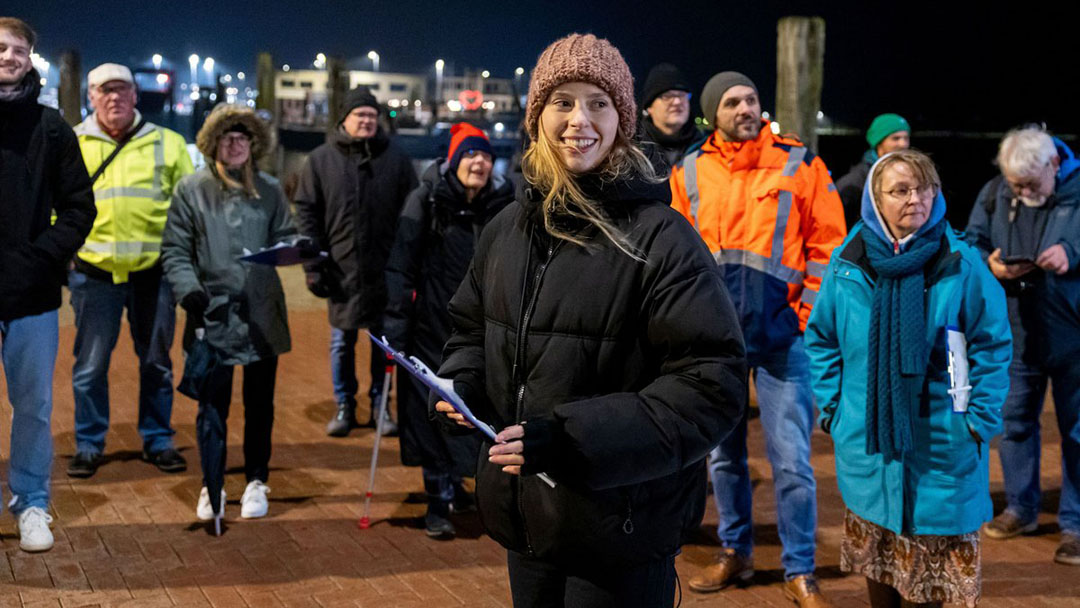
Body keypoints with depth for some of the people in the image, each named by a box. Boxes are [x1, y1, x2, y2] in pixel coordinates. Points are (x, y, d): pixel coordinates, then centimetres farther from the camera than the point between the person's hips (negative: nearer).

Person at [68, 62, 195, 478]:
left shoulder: (168, 144, 7)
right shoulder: (71, 144, 6)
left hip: (154, 270, 1)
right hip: (94, 272, 0)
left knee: (156, 362, 10)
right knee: (90, 365, 5)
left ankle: (158, 441, 23)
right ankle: (88, 445, 18)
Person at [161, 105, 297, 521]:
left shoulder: (269, 190, 8)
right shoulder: (191, 190, 2)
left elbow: (285, 237, 11)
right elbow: (175, 249, 1)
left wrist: (291, 248, -13)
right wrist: (189, 290, -14)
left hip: (262, 315, 2)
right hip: (212, 314, -2)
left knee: (260, 405, 10)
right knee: (212, 405, 3)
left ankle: (256, 482, 23)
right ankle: (211, 485, 17)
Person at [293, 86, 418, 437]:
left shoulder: (395, 158, 4)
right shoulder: (322, 159, 4)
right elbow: (306, 212, 3)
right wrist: (313, 265, -4)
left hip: (385, 270, 0)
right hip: (341, 269, 0)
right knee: (342, 341, 7)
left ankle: (381, 405, 19)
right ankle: (344, 406, 19)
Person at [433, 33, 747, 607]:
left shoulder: (659, 238, -14)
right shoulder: (507, 228, 6)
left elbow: (712, 384, -19)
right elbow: (473, 328, 21)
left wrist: (571, 437, -25)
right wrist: (461, 383, -3)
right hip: (526, 518, 6)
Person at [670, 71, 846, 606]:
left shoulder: (799, 164, -3)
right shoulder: (690, 172, 5)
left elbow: (826, 247, -2)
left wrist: (810, 317, -7)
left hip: (780, 333, -3)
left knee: (791, 460, -2)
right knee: (723, 453, 13)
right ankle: (734, 553, 29)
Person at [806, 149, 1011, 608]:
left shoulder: (961, 264, -9)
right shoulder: (848, 263, -2)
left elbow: (992, 345, -4)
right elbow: (821, 339, 8)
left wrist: (980, 419, -8)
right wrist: (832, 407, 3)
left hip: (942, 445, -2)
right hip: (867, 443, 3)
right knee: (875, 549, 15)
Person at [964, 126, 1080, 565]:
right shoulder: (994, 194, 0)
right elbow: (970, 243, 5)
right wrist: (990, 266, -15)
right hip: (1015, 334, 4)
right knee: (1015, 422, 14)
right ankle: (1021, 508, 31)